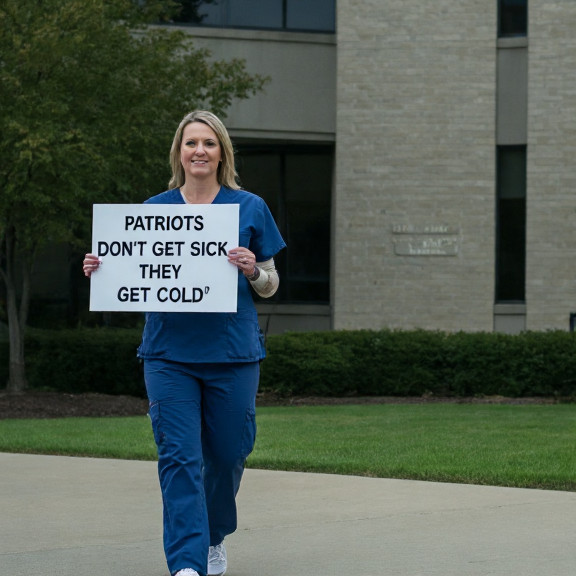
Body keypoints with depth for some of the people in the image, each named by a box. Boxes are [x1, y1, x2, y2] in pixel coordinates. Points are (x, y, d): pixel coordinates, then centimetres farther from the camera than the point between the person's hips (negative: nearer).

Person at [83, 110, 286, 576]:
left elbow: (270, 285, 7)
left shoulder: (250, 208, 4)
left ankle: (214, 537, 36)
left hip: (231, 353, 0)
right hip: (169, 352, 0)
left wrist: (252, 270, -14)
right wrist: (101, 270, -6)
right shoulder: (155, 209, 7)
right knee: (179, 457, -10)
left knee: (226, 454, 9)